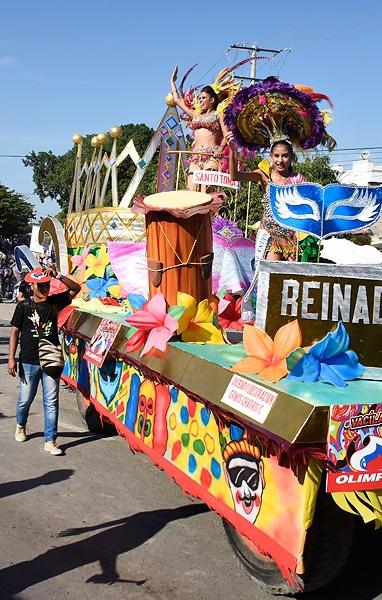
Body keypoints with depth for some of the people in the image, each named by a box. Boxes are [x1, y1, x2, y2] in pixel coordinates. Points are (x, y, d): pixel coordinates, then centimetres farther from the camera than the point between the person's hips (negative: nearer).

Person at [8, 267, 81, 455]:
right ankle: (21, 426, 42)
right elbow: (15, 332, -1)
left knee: (51, 401, -1)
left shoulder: (54, 301, 3)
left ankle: (50, 441, 4)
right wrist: (11, 358, -7)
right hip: (28, 362, -1)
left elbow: (76, 289, 0)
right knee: (25, 399, 12)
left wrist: (58, 276, -12)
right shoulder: (23, 306, -3)